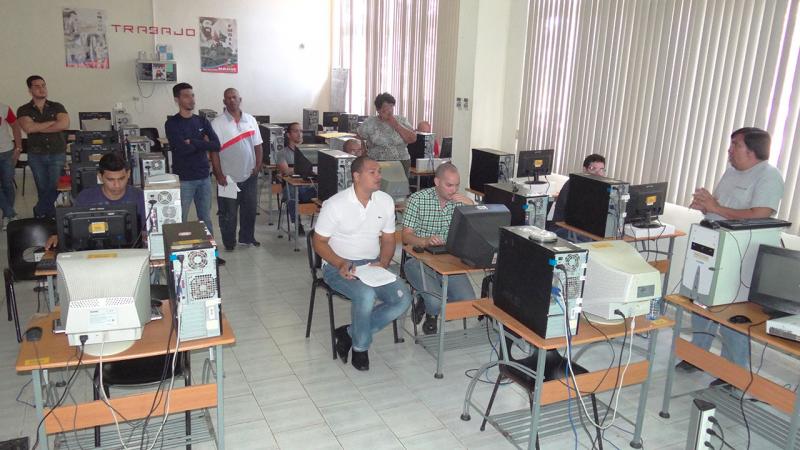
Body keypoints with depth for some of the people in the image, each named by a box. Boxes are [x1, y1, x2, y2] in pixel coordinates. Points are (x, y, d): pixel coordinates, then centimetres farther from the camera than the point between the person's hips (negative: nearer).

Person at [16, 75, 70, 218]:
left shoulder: (57, 107, 4)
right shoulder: (23, 110, 2)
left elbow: (65, 124, -14)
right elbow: (28, 128, -16)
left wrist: (38, 128, -11)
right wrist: (53, 122, -11)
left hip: (58, 154, 0)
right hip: (36, 156, 0)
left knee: (55, 187, -2)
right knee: (43, 189, 6)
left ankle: (39, 212, 18)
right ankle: (51, 216, 19)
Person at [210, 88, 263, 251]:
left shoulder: (251, 120, 4)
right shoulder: (217, 123, -8)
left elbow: (257, 145, 8)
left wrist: (258, 166, -1)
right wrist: (219, 175, -14)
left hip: (249, 175, 4)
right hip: (228, 177, -4)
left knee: (250, 209, 14)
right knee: (228, 213, 6)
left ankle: (247, 238, 31)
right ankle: (229, 242, 20)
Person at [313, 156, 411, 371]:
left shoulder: (386, 201, 1)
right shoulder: (335, 204, -13)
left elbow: (388, 240, 9)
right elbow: (319, 242, -7)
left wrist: (382, 264, -10)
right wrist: (340, 264, -23)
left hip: (372, 265, 5)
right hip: (339, 266, -5)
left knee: (403, 299, -17)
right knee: (366, 295, -33)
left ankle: (349, 332, -1)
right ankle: (360, 347, -4)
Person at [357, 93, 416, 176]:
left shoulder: (401, 120, 11)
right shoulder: (370, 122, 8)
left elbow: (413, 139, 0)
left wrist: (396, 125, -5)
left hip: (402, 163, 1)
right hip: (377, 164, -1)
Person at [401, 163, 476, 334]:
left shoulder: (460, 201, 3)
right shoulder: (418, 199, -6)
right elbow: (406, 236, -8)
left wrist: (471, 206, -13)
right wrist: (425, 241, -29)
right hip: (419, 259, -3)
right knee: (435, 301, -27)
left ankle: (431, 308, 13)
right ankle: (430, 309, 11)